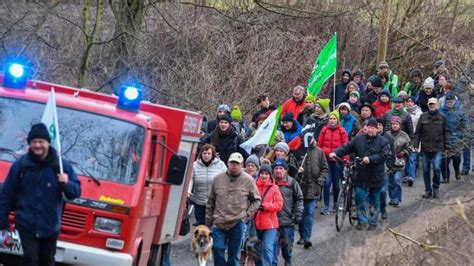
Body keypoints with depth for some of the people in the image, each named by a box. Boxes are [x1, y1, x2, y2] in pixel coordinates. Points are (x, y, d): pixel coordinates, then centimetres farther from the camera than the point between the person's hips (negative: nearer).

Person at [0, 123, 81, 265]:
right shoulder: (20, 165, -2)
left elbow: (76, 191, -2)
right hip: (26, 224, -2)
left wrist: (66, 184, -24)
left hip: (50, 225, 2)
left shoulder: (62, 165, -1)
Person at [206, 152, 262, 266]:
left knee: (234, 254, 3)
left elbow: (256, 200, 10)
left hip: (238, 224, -1)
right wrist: (208, 222, 12)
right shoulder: (218, 179, 6)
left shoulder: (248, 180, 0)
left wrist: (247, 214, -3)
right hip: (219, 223, 2)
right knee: (218, 249, -9)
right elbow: (211, 202, 13)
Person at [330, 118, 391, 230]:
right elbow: (346, 148, 4)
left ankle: (373, 222, 19)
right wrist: (335, 153, -12)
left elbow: (384, 155, -14)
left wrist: (370, 159, -25)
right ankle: (361, 220, 10)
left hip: (376, 176, -2)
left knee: (375, 200, 8)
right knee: (360, 197, -3)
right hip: (361, 175, 2)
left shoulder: (383, 141, -3)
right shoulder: (359, 139, 5)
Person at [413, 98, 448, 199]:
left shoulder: (442, 118, 5)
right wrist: (416, 144, -4)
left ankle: (436, 188, 5)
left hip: (437, 148, -1)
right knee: (426, 170, 5)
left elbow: (445, 133, 9)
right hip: (425, 148, 1)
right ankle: (428, 190, 15)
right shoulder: (423, 117, 5)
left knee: (437, 168, -12)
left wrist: (445, 146, 5)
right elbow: (417, 132, 5)